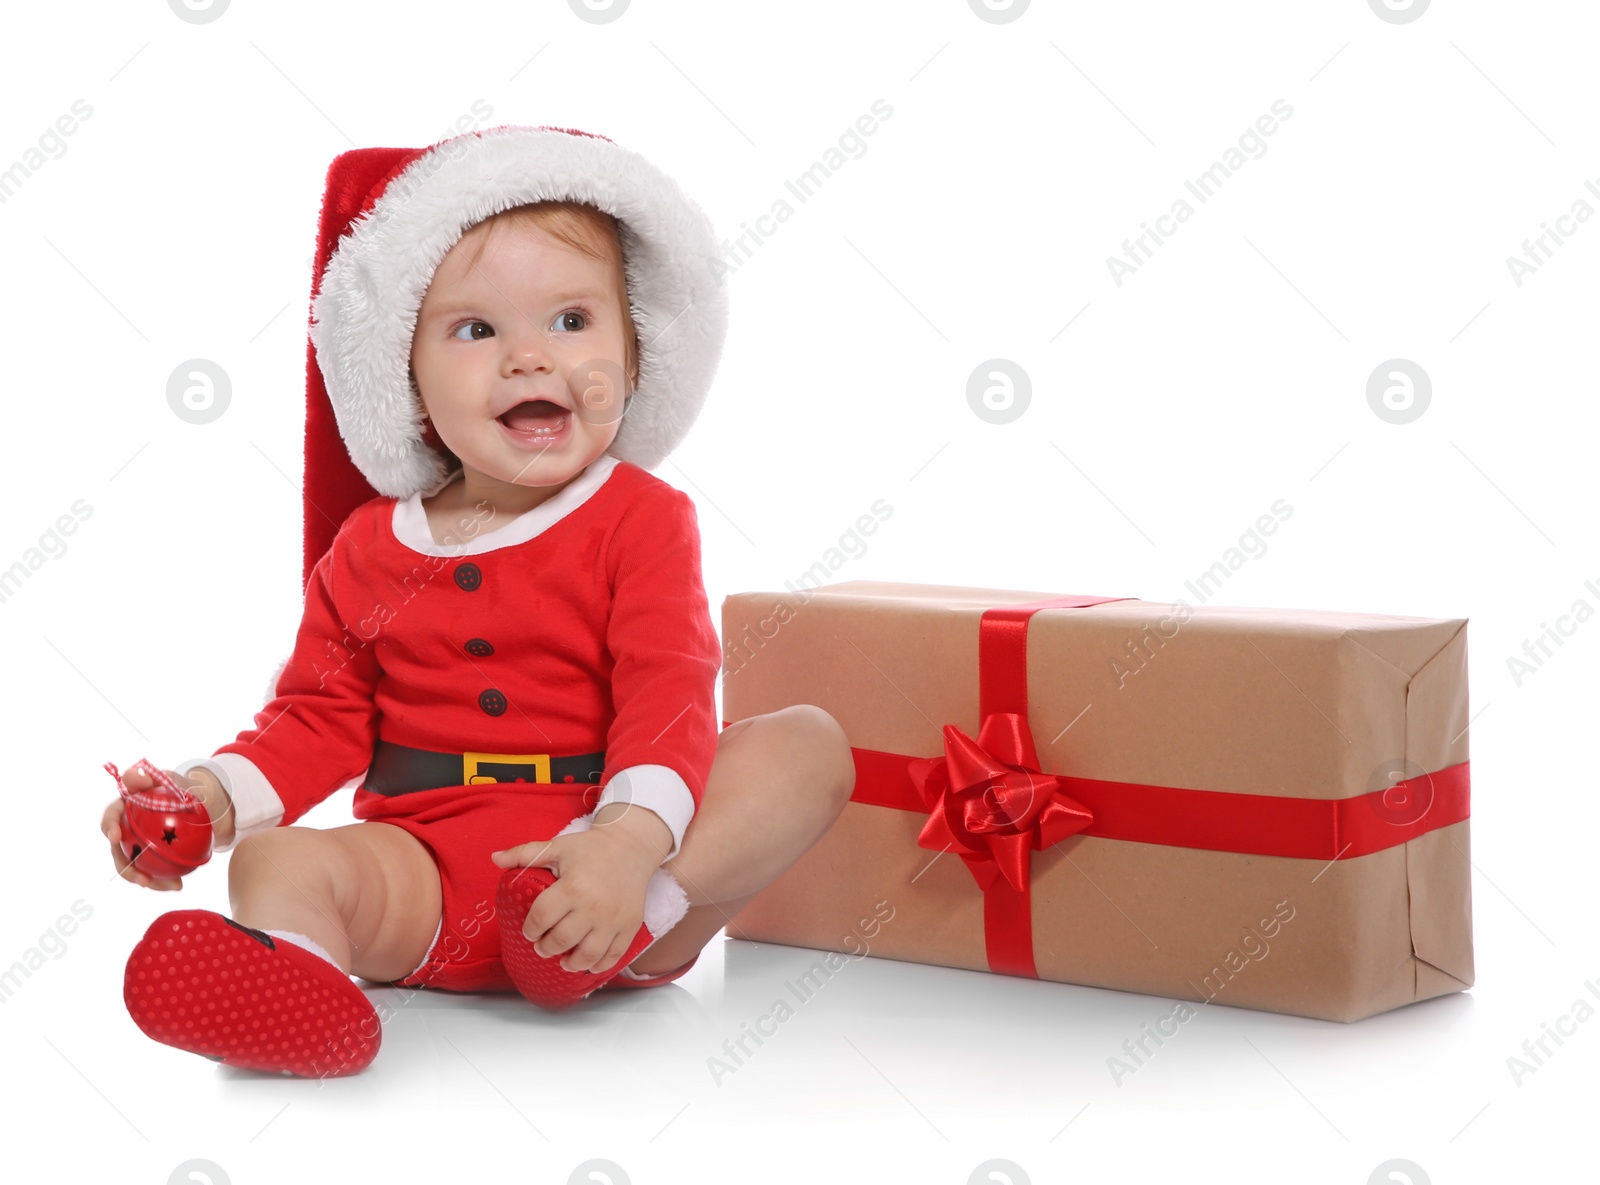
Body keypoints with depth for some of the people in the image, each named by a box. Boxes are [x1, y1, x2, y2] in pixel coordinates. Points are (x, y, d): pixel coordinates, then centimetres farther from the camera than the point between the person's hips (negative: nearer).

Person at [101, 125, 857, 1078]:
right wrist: (210, 797, -8)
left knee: (811, 742, -21)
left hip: (594, 856, -2)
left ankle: (636, 913, -40)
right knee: (273, 864, -25)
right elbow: (321, 719, 13)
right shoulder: (368, 546, 11)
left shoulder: (642, 518, 2)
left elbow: (668, 695, -11)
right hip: (427, 872, 2)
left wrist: (630, 845, -30)